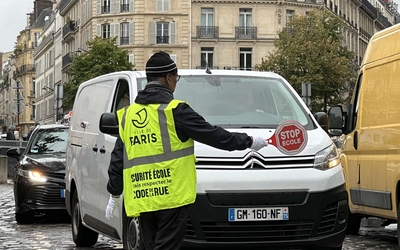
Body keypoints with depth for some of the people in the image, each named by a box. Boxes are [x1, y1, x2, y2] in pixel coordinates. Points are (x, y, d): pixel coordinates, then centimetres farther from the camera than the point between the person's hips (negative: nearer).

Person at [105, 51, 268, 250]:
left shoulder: (128, 114, 12)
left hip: (141, 201, 6)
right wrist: (249, 142, 9)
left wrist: (114, 194, 24)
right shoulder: (174, 110, -7)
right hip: (171, 196, -6)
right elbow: (212, 135, -4)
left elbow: (117, 159, 16)